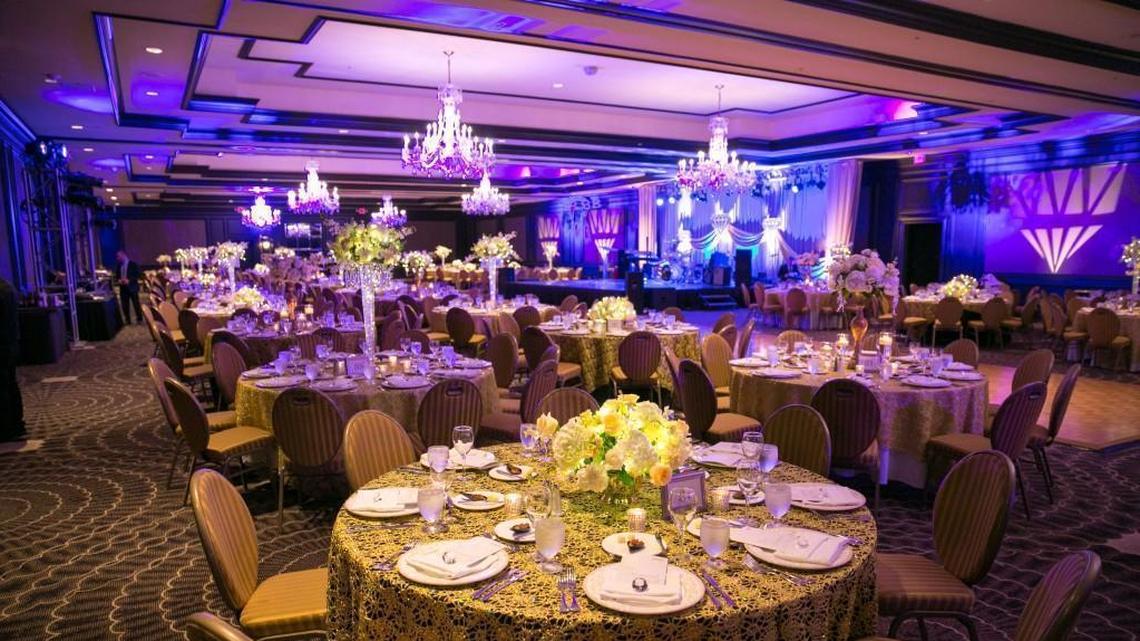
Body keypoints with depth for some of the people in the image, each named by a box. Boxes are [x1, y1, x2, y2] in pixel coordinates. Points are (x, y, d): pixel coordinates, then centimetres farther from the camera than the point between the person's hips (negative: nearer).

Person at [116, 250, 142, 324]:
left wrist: (129, 280, -20)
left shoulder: (133, 264, -3)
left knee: (136, 304, 1)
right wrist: (119, 280, -4)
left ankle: (139, 319, 9)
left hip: (132, 287, -5)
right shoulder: (119, 265, 12)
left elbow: (137, 275, -8)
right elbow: (117, 275, 18)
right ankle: (127, 320, 13)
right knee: (125, 305, 5)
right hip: (123, 288, 5)